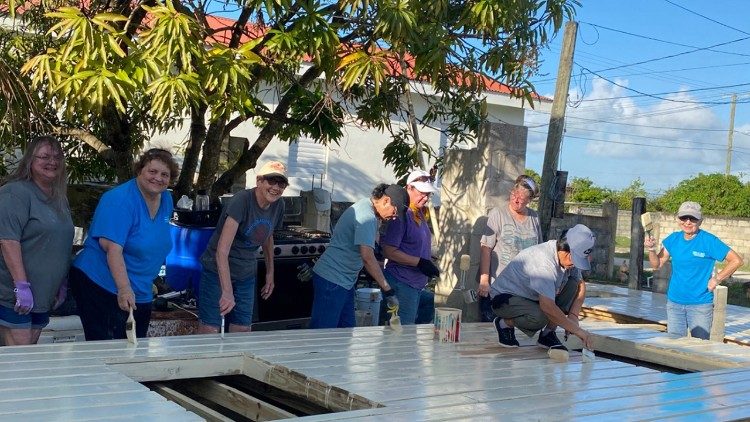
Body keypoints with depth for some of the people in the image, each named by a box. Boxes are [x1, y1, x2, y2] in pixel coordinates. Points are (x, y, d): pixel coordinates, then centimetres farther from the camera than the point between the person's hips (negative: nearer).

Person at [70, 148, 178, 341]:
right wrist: (124, 289, -36)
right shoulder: (120, 201, -19)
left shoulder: (166, 200, 6)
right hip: (103, 287, -8)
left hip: (141, 294, 8)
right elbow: (113, 249, -28)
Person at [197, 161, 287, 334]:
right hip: (218, 272, -6)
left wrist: (270, 272, 20)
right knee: (210, 332, -6)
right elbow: (222, 250, -31)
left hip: (246, 276, 6)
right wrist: (227, 291, -38)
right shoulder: (242, 201, -22)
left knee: (242, 332, 6)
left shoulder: (278, 206, -2)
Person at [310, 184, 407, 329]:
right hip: (332, 279, -11)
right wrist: (387, 290, -26)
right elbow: (367, 257, -28)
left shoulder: (364, 203, 9)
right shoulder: (367, 218, -21)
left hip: (344, 280, 11)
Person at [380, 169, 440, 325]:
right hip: (402, 284, -9)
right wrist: (420, 262, -20)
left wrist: (429, 263, 11)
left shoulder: (421, 215, 14)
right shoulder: (401, 215, -14)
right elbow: (389, 251, -19)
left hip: (417, 283, 9)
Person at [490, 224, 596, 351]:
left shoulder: (570, 256, -7)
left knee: (573, 284, -10)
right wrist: (576, 329, -34)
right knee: (539, 317, -37)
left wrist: (573, 316, -11)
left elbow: (581, 285, 6)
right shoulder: (543, 262, -34)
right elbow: (547, 306, -41)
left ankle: (547, 334, -5)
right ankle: (505, 323, -4)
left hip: (533, 297, 9)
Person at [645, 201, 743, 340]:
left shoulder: (709, 241, -10)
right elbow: (657, 264, 7)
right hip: (674, 303, 4)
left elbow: (737, 260, -11)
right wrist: (651, 249, -11)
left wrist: (716, 279, -11)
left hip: (700, 304, -4)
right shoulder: (673, 239, 4)